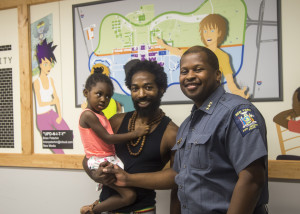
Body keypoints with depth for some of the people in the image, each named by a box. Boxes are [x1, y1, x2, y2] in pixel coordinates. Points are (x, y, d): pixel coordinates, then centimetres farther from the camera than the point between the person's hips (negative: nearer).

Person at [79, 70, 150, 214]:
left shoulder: (99, 114, 16)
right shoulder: (88, 115, -14)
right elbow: (107, 138, -19)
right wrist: (134, 133, -16)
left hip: (110, 159, 10)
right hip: (99, 162, -10)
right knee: (129, 195, -15)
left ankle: (99, 202, 11)